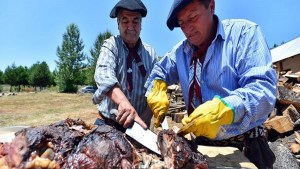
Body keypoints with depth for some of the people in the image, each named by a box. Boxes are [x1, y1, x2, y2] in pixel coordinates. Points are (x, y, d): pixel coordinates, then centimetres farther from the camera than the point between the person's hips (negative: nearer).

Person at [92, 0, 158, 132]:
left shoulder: (150, 53, 0)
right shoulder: (111, 45, -7)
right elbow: (104, 75, -27)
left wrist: (143, 123, -17)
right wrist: (122, 101, -44)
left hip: (138, 124, 2)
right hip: (107, 124, -2)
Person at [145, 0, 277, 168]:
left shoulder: (244, 33, -13)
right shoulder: (181, 51, 2)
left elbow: (264, 89, -22)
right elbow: (160, 71, 15)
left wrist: (222, 110, -38)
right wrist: (158, 90, -7)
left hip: (245, 146, -4)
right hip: (203, 144, 5)